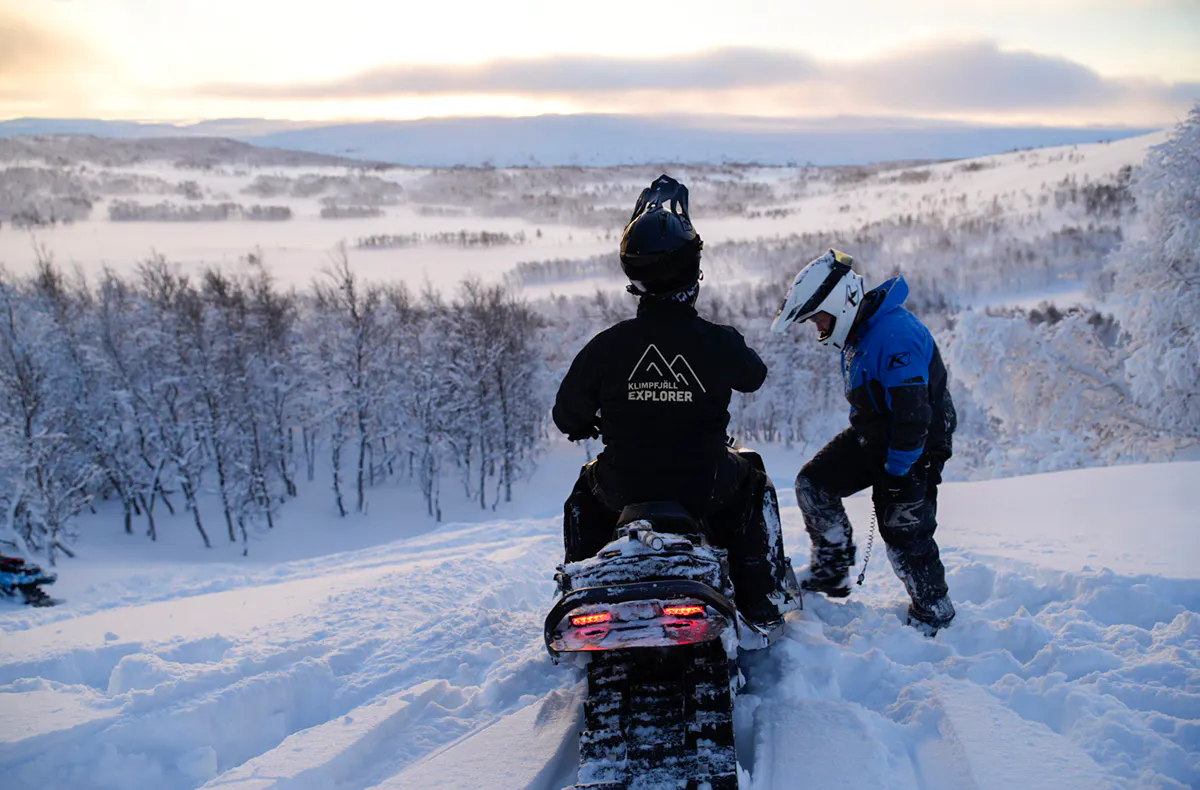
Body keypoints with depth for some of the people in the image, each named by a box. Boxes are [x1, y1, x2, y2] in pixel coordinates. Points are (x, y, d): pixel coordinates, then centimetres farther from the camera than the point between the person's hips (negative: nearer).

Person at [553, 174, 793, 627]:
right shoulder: (719, 342, -15)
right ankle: (760, 603, 28)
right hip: (705, 487, -1)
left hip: (624, 489, 1)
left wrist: (585, 427, 23)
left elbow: (567, 415, -2)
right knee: (753, 486, 32)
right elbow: (753, 377, 8)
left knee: (586, 490, 35)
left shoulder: (606, 346, -14)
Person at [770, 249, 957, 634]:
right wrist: (859, 439, 19)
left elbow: (914, 415, -30)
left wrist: (896, 472, -23)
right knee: (813, 483, -1)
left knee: (904, 536, -3)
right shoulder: (857, 331, 3)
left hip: (914, 448, -9)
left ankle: (933, 610, 19)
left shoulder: (894, 336, -29)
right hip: (871, 437, 9)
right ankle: (832, 571, 11)